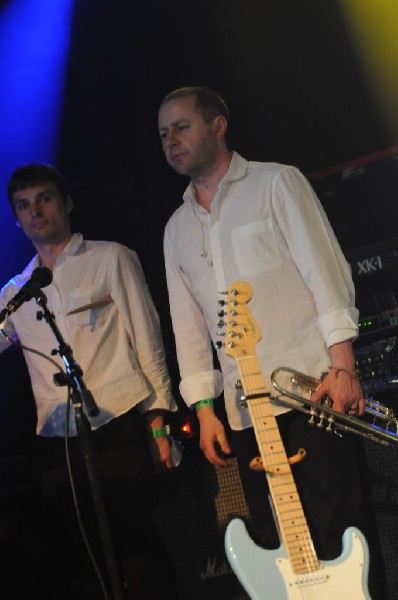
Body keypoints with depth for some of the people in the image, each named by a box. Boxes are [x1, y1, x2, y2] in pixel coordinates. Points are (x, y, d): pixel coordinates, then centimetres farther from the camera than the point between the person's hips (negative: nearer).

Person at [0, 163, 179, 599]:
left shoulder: (110, 259, 6)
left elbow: (147, 342, 3)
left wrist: (158, 421, -5)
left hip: (119, 431, -4)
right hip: (56, 446, 4)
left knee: (137, 552, -8)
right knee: (69, 565, 7)